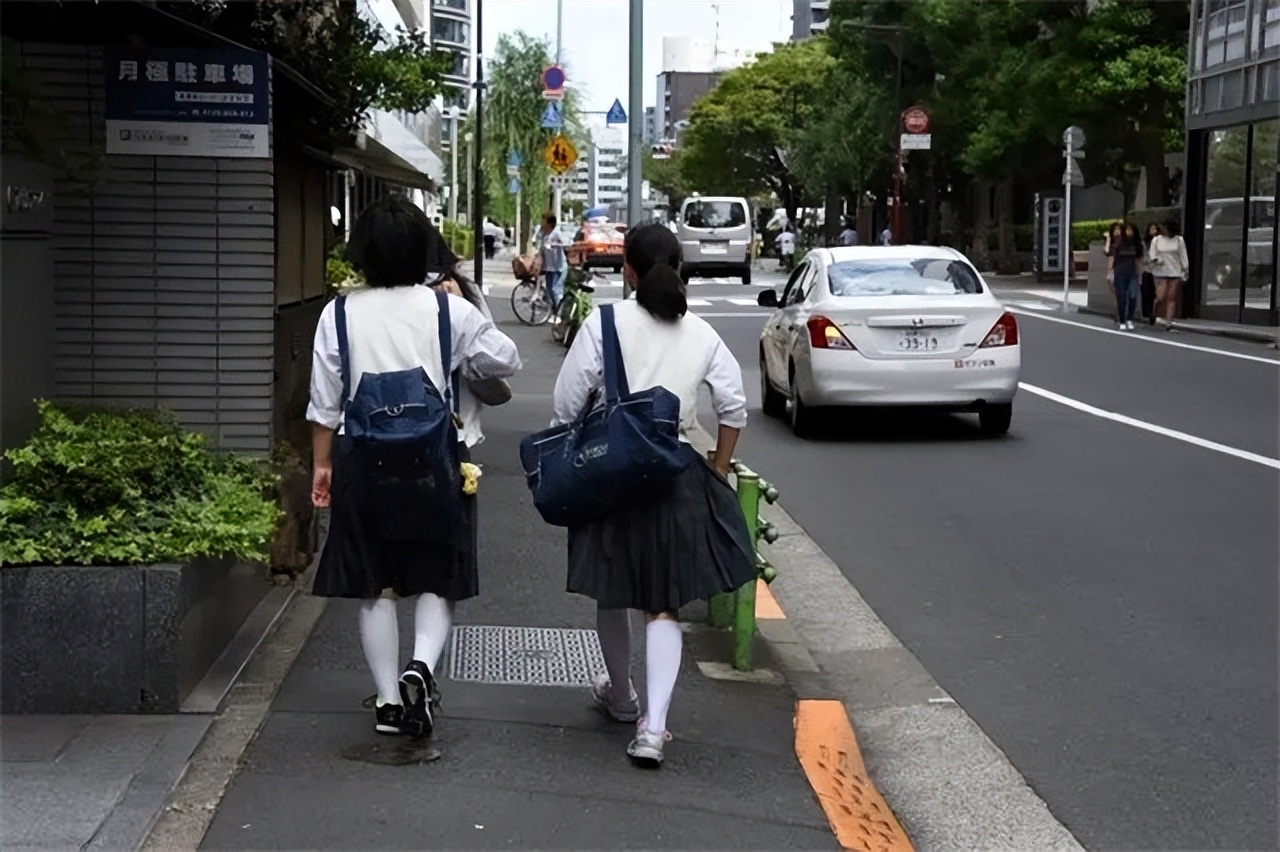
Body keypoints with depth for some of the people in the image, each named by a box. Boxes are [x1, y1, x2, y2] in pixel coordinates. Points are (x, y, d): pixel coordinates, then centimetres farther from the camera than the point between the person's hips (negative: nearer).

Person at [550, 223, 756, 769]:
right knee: (664, 604, 4)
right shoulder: (701, 335, 3)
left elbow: (567, 402, -7)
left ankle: (620, 697, 39)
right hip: (677, 477, 1)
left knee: (612, 591, 19)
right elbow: (734, 406, 4)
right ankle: (652, 726, -10)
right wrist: (718, 472, 15)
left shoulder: (606, 323, -7)